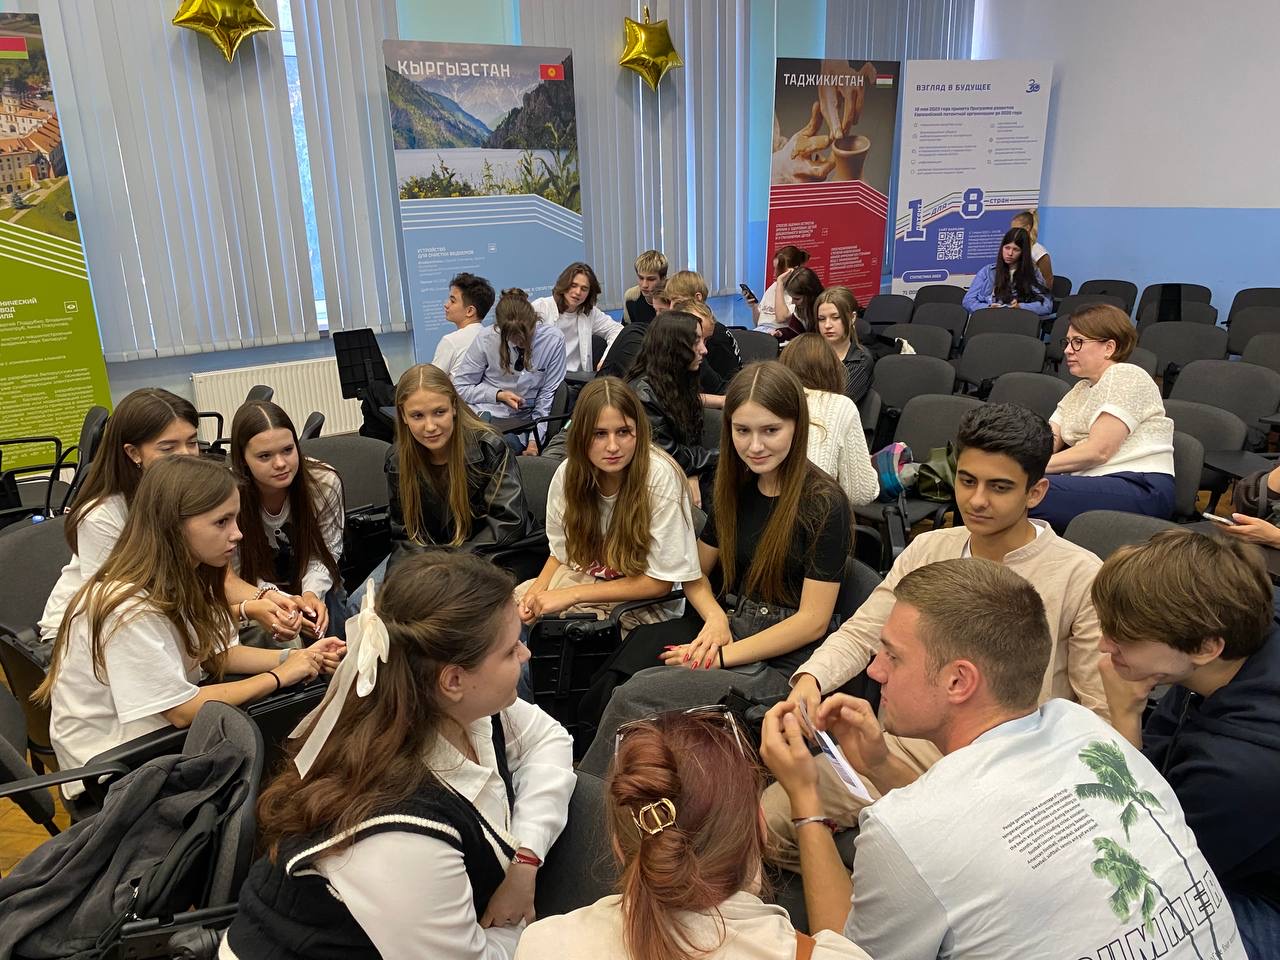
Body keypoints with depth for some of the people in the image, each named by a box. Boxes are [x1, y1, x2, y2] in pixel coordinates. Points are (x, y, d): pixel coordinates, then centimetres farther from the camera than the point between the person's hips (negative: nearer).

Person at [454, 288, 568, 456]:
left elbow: (548, 395, 1)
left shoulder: (553, 339, -5)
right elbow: (460, 387, 3)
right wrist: (498, 395, -11)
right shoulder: (486, 338, -6)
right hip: (483, 413, 0)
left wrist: (534, 439, -6)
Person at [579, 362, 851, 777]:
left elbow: (813, 620, -14)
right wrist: (715, 618, -5)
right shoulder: (736, 488, 8)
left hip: (783, 661, -6)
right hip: (730, 629, 6)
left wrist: (723, 656, -15)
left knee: (634, 696, -24)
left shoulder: (823, 504, -12)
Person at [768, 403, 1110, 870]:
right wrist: (810, 679, -14)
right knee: (769, 817, -9)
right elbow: (859, 634, 7)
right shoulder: (928, 550, 5)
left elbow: (1101, 715, -5)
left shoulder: (1080, 577, -8)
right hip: (918, 742, 4)